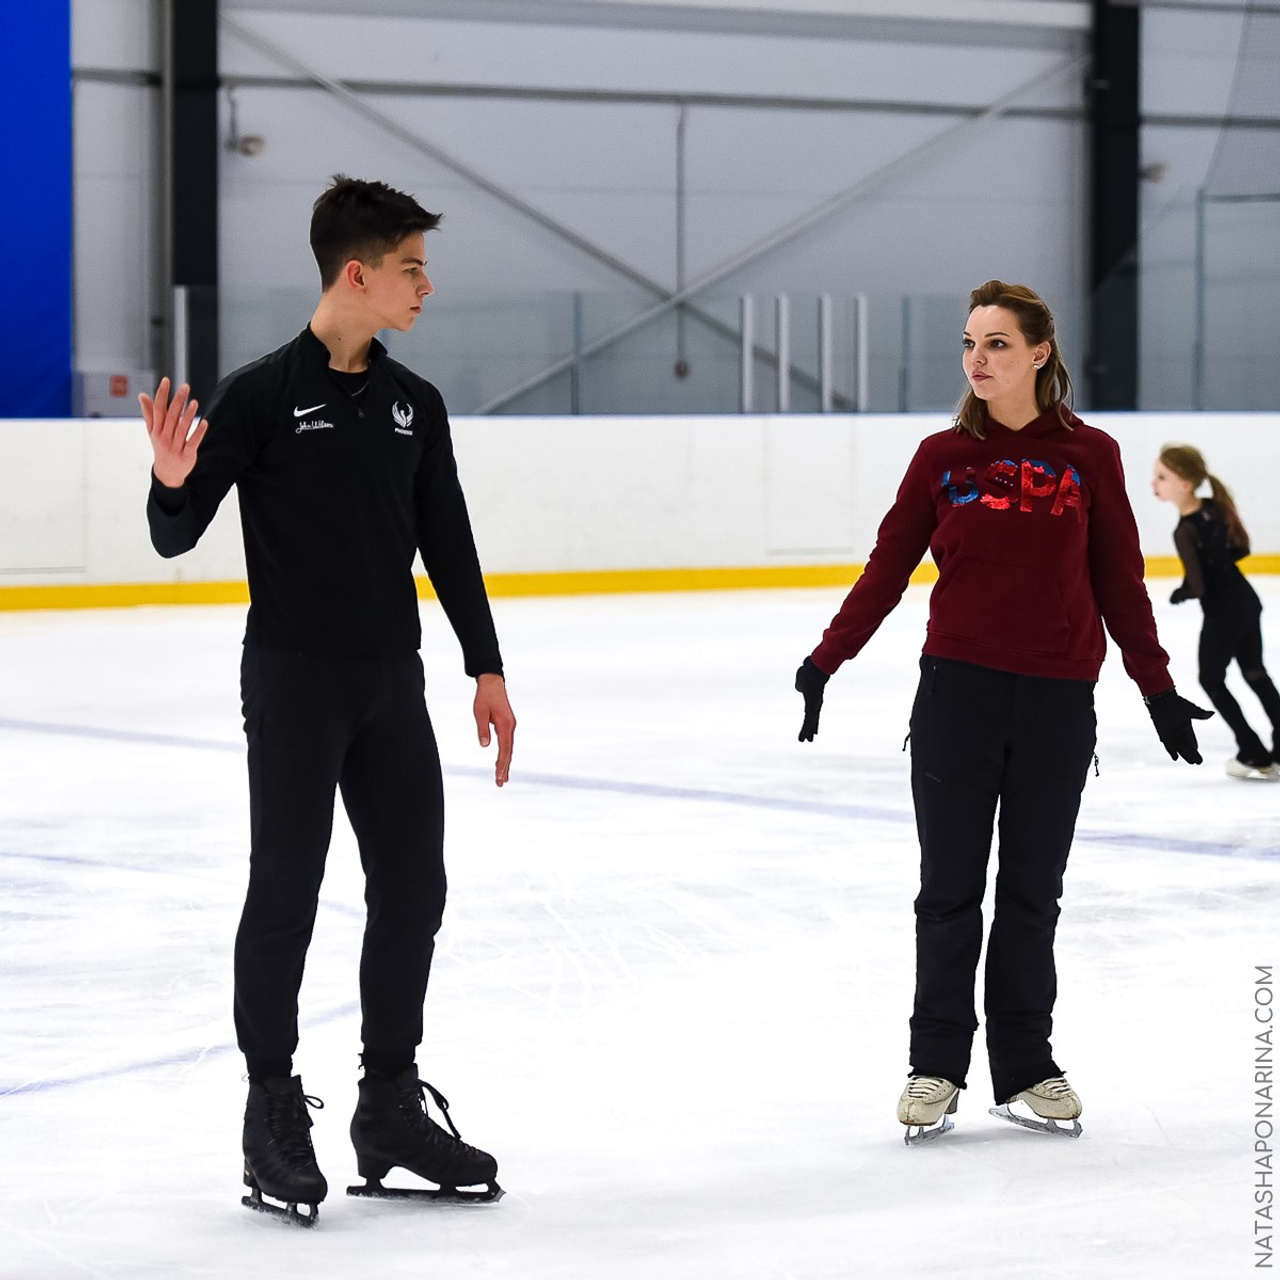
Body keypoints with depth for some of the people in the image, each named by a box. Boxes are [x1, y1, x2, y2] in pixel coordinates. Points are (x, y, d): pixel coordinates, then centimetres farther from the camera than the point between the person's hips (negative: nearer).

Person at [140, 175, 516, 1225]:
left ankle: (391, 1107, 18)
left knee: (413, 887, 7)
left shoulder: (413, 405, 8)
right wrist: (173, 482, -30)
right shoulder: (261, 396, -9)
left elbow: (448, 544, 15)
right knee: (286, 892, -2)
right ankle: (273, 1111, 8)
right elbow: (177, 538, -8)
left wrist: (487, 668, 13)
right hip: (294, 682, -6)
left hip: (393, 683, 6)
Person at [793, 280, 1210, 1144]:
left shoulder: (1088, 457, 2)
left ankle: (1026, 1069, 16)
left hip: (1057, 700, 0)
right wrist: (826, 661, -1)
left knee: (1033, 892, 7)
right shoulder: (943, 457, 2)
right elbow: (889, 566, 5)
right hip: (958, 690, 0)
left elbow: (1120, 583, 7)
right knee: (950, 888, 4)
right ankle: (937, 1066, 13)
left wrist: (1157, 686, 7)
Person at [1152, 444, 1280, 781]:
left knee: (1211, 680, 12)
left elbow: (1197, 587, -24)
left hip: (1221, 615, -7)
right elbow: (1242, 548, 11)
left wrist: (1178, 595, -4)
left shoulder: (1186, 532, -25)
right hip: (1247, 601, 7)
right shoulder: (1216, 507, -3)